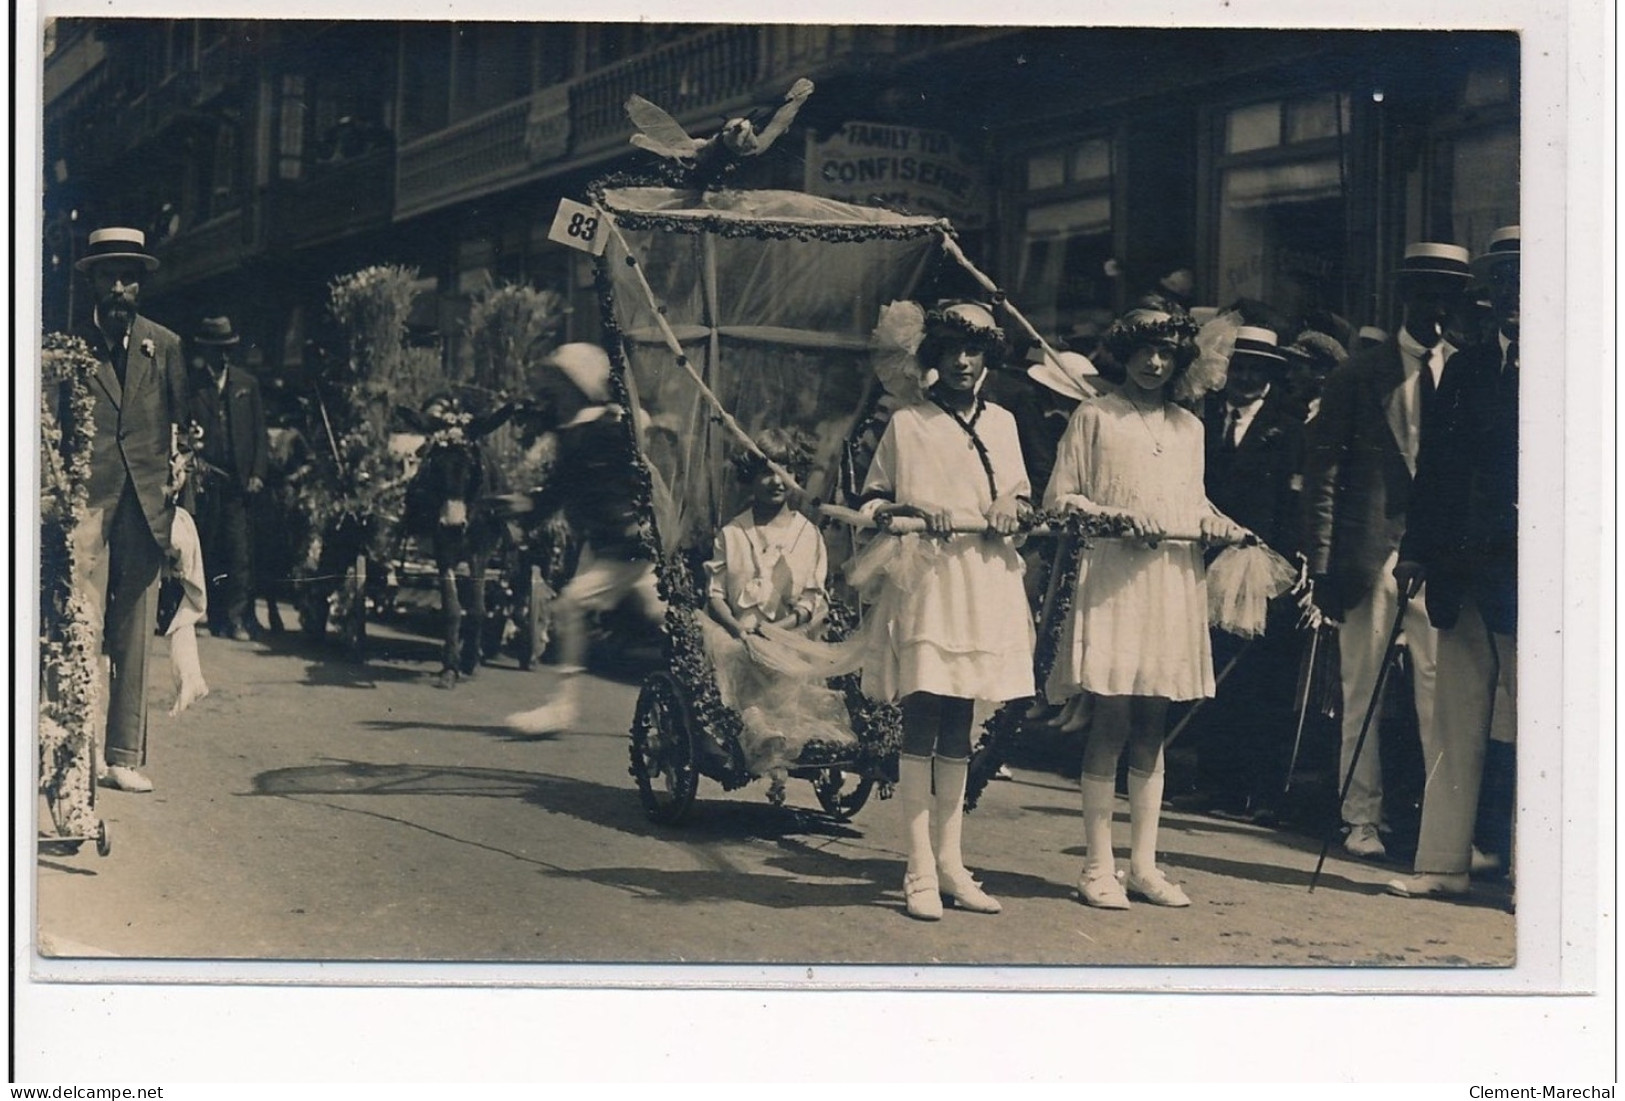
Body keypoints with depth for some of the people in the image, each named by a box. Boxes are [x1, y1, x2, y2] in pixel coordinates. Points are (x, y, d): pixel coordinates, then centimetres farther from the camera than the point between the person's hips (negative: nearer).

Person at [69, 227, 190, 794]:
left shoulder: (165, 345, 13)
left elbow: (181, 424, 18)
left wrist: (177, 473, 5)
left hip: (145, 506, 2)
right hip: (87, 500, -2)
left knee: (134, 637, 4)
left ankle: (125, 757, 8)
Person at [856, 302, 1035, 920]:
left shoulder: (1001, 423, 15)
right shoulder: (907, 423, 4)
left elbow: (1023, 496, 21)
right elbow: (870, 502, 4)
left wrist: (1011, 506, -1)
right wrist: (911, 510, -15)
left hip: (985, 584, 4)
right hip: (923, 577, -4)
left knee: (958, 729, 9)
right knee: (921, 725, -6)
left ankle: (950, 863, 15)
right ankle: (920, 873, -4)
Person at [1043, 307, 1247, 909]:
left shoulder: (1189, 427, 19)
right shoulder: (1093, 417, 5)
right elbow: (1058, 498, 0)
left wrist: (1222, 527, 0)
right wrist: (1117, 516, -14)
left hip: (1174, 583, 5)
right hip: (1111, 578, -4)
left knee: (1152, 727, 6)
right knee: (1110, 722, -7)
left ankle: (1144, 864, 10)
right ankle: (1098, 866, -1)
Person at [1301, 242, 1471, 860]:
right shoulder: (1358, 376, 5)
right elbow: (1322, 474, 3)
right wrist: (1321, 566, -4)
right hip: (1371, 550, -1)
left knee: (1444, 691, -3)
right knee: (1363, 690, 4)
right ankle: (1362, 817, 14)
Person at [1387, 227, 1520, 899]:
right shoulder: (1466, 369, 15)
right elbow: (1435, 464, 13)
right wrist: (1415, 550, 7)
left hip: (1530, 570, -5)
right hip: (1466, 568, 5)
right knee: (1456, 722, 8)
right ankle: (1444, 860, 13)